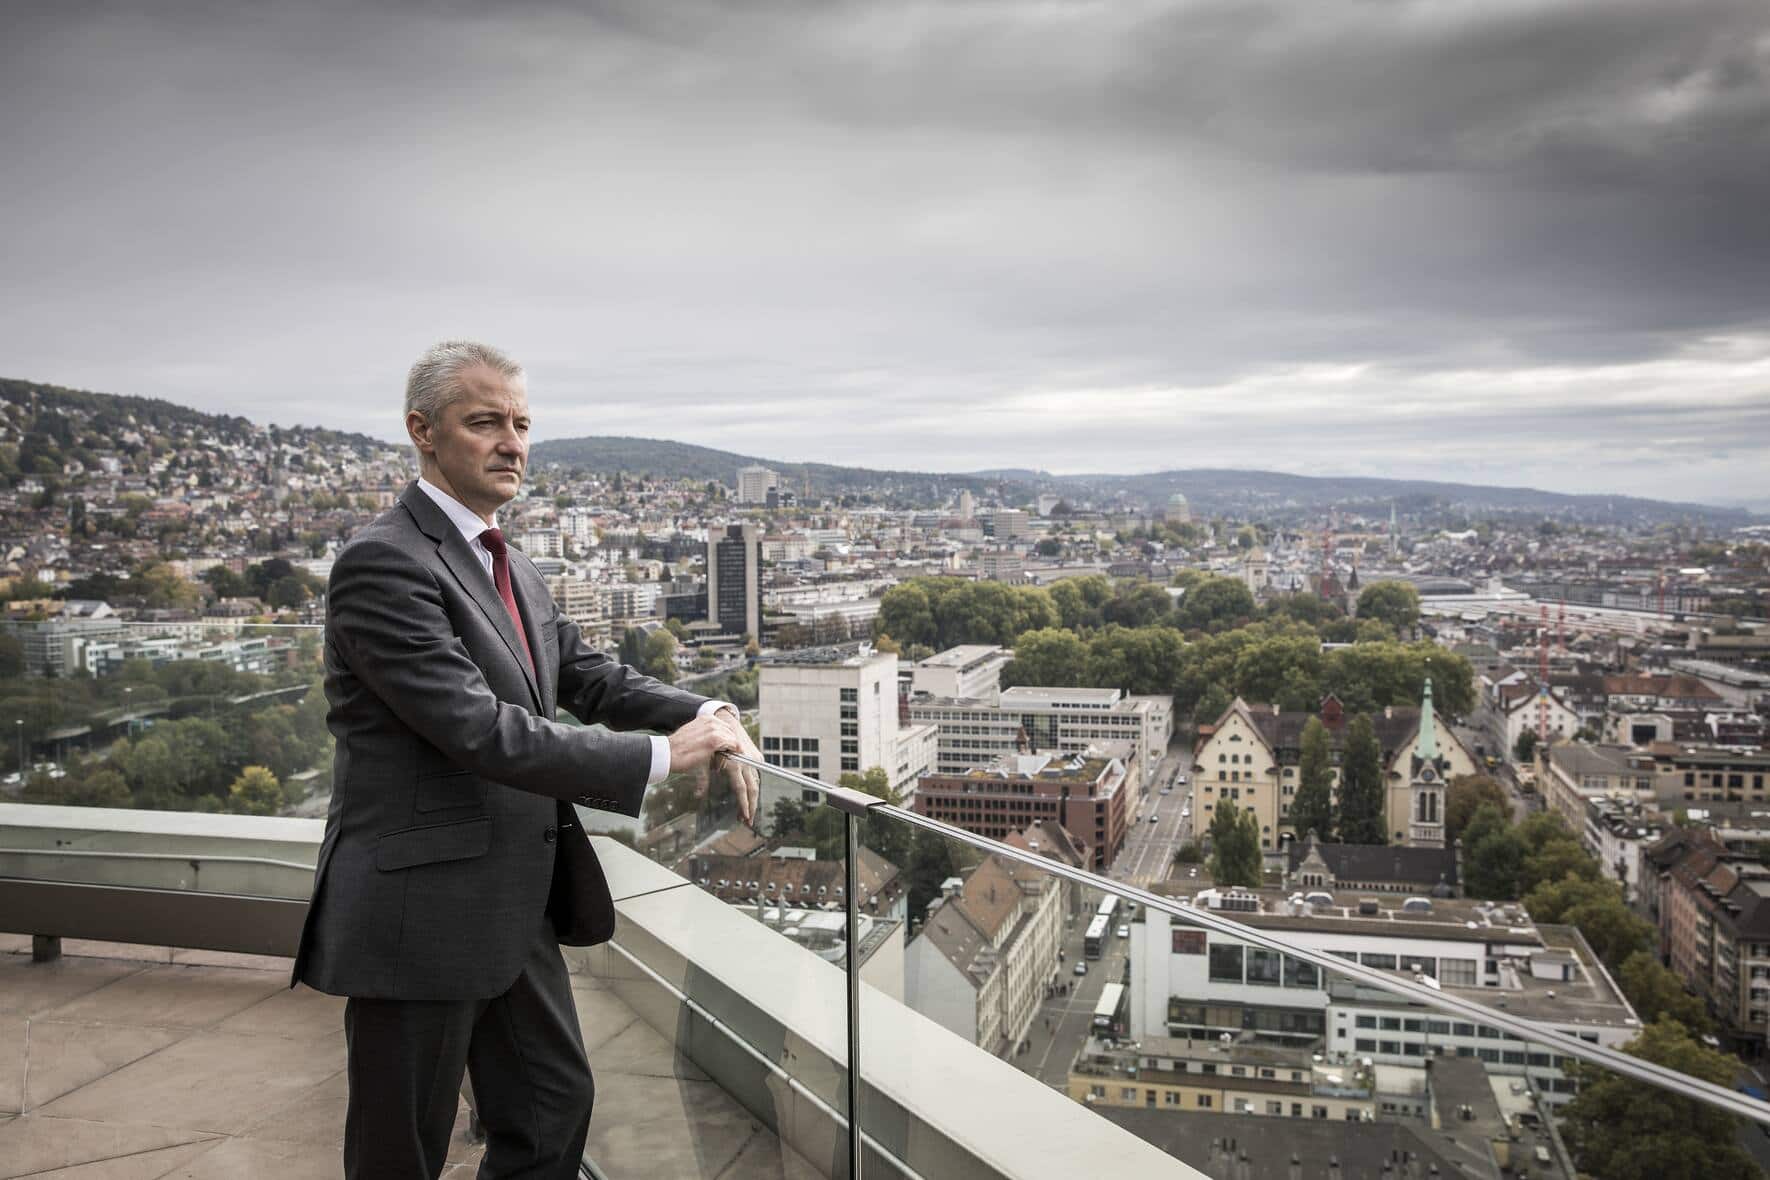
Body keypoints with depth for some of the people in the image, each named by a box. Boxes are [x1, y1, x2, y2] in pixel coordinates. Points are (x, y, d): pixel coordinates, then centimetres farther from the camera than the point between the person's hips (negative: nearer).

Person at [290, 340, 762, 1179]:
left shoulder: (510, 567, 12)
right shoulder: (383, 563, -18)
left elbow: (586, 675, 12)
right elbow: (479, 730, -26)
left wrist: (703, 716, -6)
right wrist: (659, 757, -24)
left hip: (515, 910, 9)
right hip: (423, 913, -8)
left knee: (554, 1109, 19)